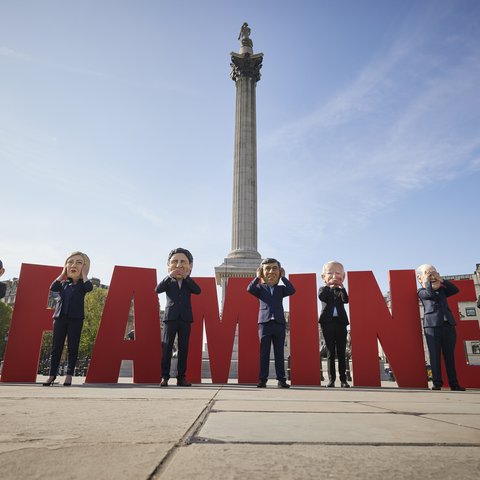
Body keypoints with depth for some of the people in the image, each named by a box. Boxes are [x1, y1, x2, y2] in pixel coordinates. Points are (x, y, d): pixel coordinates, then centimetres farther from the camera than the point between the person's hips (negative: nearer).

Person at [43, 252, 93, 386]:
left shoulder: (82, 284, 6)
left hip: (76, 318, -3)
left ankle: (69, 375, 5)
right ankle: (52, 374, 11)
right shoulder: (63, 283, 14)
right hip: (60, 317, 3)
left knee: (73, 347, 0)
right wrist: (62, 274, 5)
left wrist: (84, 275, -4)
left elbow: (89, 287, -16)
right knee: (56, 346, 4)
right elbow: (53, 288, -4)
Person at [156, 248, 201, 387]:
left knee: (183, 348, 4)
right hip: (170, 318, -2)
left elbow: (198, 290, -6)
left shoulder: (188, 284, 13)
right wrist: (169, 276, -13)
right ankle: (165, 377, 5)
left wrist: (186, 277, -8)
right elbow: (158, 289, -9)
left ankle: (181, 377, 10)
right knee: (166, 348, -2)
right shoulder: (168, 282, 8)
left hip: (185, 319, 2)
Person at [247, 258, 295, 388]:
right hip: (264, 323, -1)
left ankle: (281, 379, 10)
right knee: (264, 353, 2)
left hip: (279, 323, 2)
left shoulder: (281, 289, 11)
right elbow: (250, 289, -11)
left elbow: (292, 290, -6)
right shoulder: (260, 288, 7)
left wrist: (283, 277, 0)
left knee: (279, 353, 5)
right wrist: (257, 277, -3)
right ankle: (262, 379, 7)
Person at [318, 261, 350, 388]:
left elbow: (345, 300, -6)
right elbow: (322, 297, -12)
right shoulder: (323, 289, 10)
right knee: (330, 352, 2)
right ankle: (331, 379, 6)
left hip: (340, 322, 1)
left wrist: (341, 287, -11)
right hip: (327, 322, -1)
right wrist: (328, 285, -14)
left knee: (341, 353, 4)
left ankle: (343, 379, 8)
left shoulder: (341, 291, 14)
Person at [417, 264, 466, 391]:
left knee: (449, 355, 5)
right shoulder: (421, 291, 9)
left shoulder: (442, 290, 23)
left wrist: (441, 280, 8)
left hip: (448, 324, 4)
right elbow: (430, 293, -12)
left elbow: (455, 290, 9)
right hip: (432, 325, -4)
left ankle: (454, 383, 9)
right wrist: (427, 280, 0)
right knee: (435, 355, -6)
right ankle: (437, 383, -3)